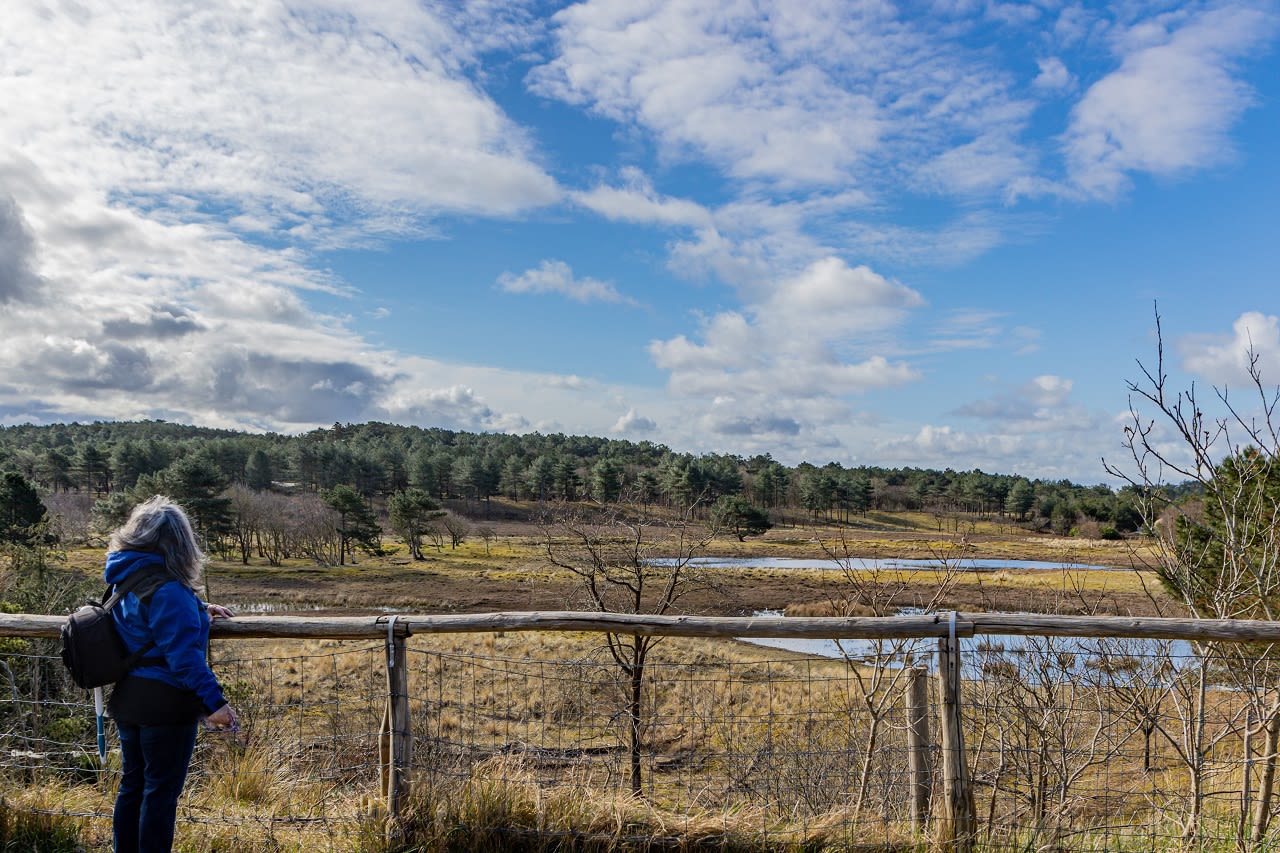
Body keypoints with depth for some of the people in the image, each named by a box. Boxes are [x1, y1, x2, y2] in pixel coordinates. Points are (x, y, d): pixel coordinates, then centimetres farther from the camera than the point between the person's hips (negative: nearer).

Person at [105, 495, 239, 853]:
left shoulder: (124, 579, 6)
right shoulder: (168, 590, -22)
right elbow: (184, 654, -26)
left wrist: (197, 611, 24)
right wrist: (214, 701, -27)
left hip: (127, 699, 9)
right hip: (165, 703, -8)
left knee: (132, 784, 19)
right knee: (161, 790, 3)